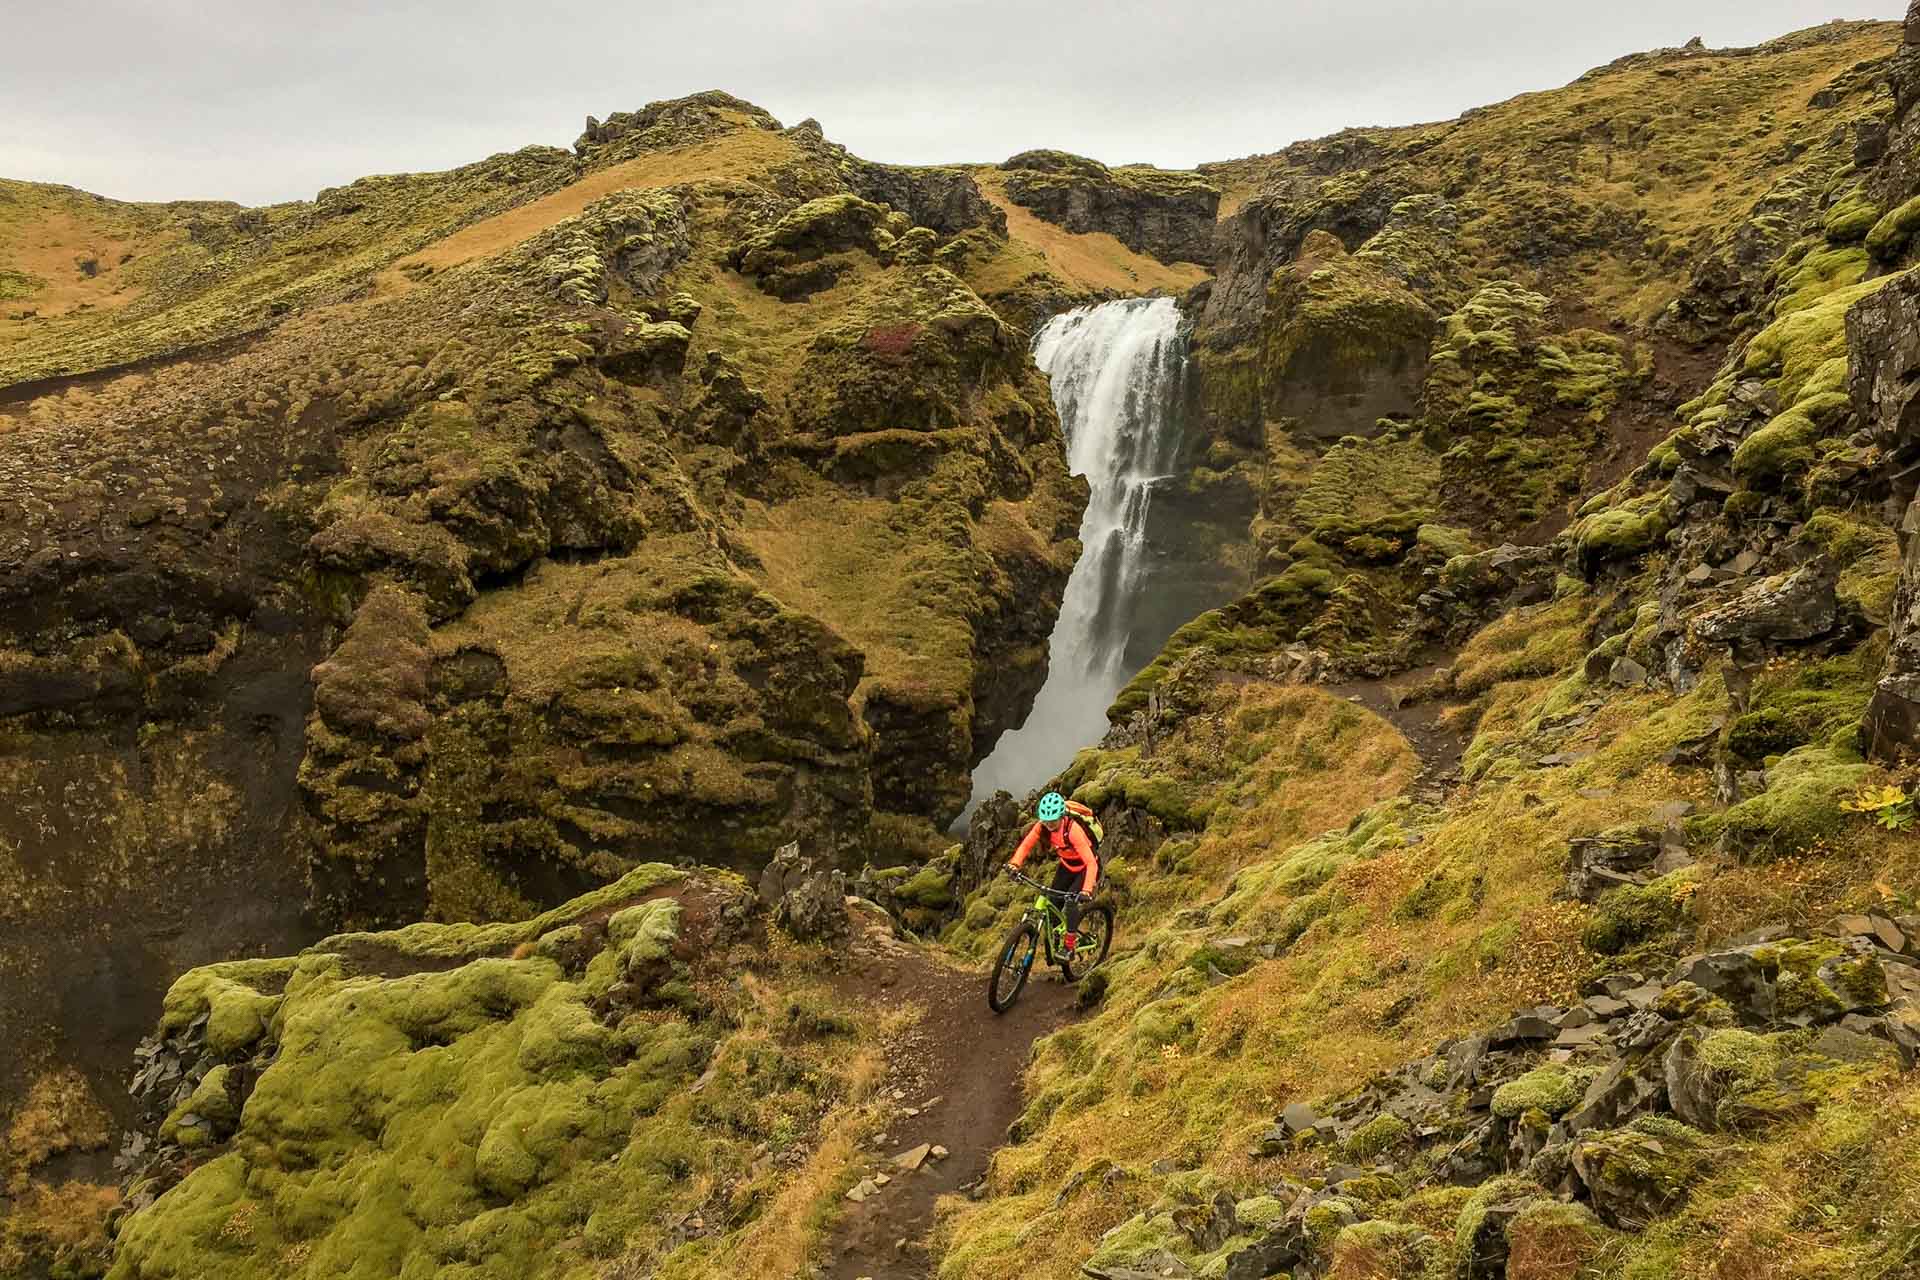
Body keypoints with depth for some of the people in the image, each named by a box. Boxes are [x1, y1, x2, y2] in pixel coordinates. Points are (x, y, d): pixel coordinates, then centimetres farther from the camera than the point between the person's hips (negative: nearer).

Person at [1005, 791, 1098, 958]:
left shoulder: (1073, 829, -37)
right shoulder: (1043, 826, -21)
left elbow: (1091, 863, -41)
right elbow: (1026, 845, -13)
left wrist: (1087, 891, -52)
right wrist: (1014, 864, -32)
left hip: (1085, 868, -6)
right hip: (1067, 865, 6)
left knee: (1073, 902, -22)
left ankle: (1069, 947, -10)